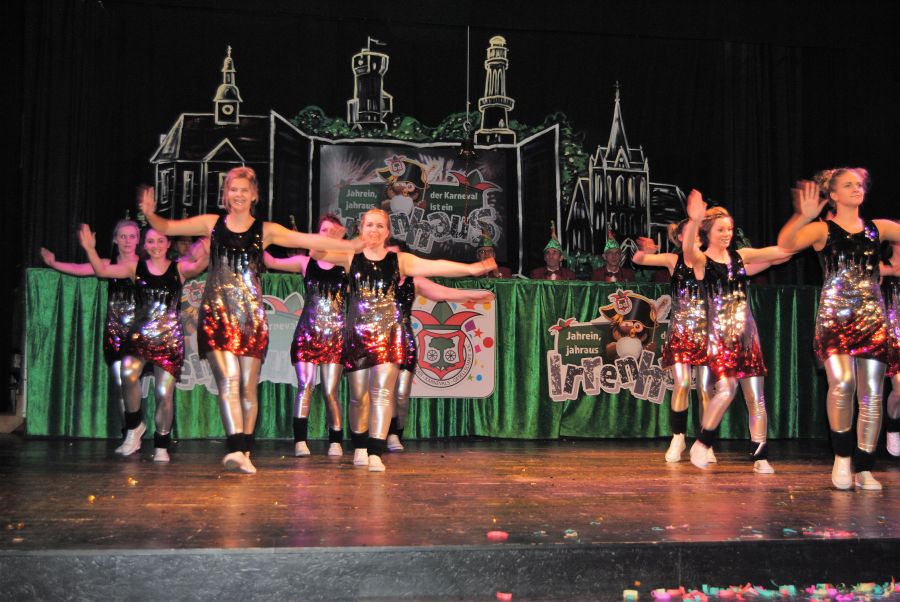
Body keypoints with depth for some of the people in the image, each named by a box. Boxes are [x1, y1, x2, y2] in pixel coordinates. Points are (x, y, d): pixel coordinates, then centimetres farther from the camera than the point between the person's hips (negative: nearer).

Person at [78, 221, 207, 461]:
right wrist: (90, 250, -18)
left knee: (164, 393, -1)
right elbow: (102, 270, -1)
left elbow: (198, 267, -17)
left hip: (170, 339, 0)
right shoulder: (136, 267, 7)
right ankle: (134, 426, -1)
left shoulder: (178, 268, 3)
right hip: (139, 335, 1)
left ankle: (161, 446, 16)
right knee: (128, 374, -26)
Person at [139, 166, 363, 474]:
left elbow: (311, 240, 2)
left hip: (251, 314, 1)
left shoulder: (265, 230, 8)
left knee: (248, 385, 0)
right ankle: (236, 448, -20)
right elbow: (165, 228, 15)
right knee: (227, 379, -14)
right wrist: (150, 214, -6)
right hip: (217, 310, 0)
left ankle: (245, 451, 9)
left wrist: (354, 245, -4)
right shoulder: (212, 224, 10)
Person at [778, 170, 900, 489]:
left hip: (872, 317, 4)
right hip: (834, 316, -4)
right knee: (842, 382, -23)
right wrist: (804, 216, -29)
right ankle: (842, 456, -2)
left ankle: (863, 469, 10)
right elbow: (785, 243, -16)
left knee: (871, 394, 0)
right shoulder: (823, 229, 3)